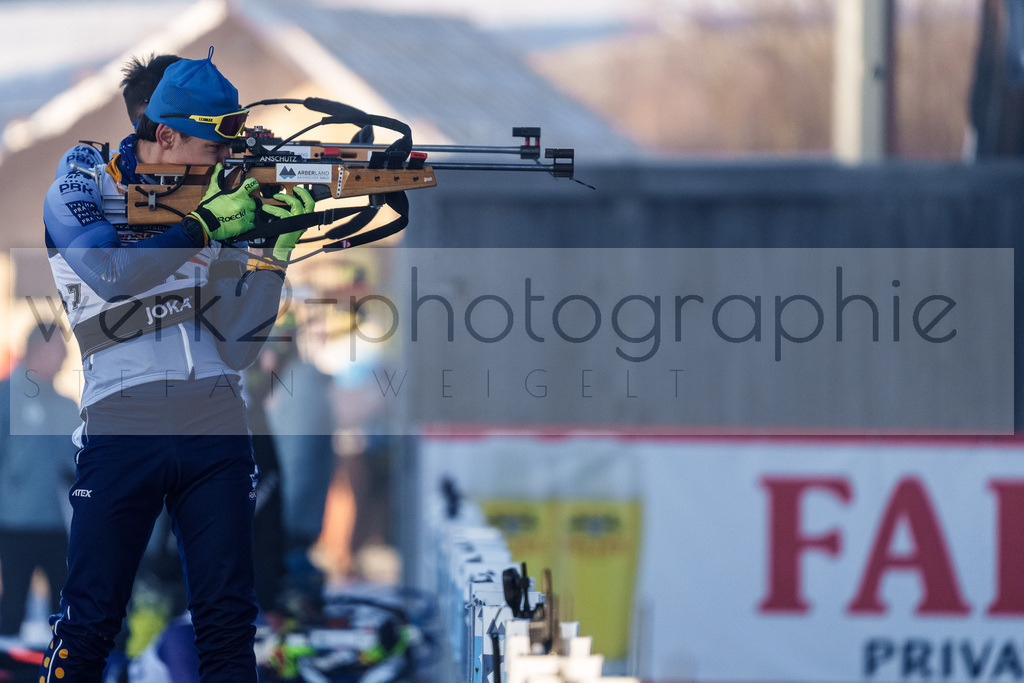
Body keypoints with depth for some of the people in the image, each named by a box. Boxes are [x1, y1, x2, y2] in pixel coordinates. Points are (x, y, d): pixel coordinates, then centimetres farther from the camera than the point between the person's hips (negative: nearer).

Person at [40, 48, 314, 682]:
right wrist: (202, 227, -16)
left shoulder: (216, 203, 14)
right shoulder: (78, 195, 4)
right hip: (122, 427, -4)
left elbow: (237, 345, 6)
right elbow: (111, 275, -17)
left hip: (215, 428, 4)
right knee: (88, 624, -6)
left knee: (229, 624, -1)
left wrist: (274, 251, -3)